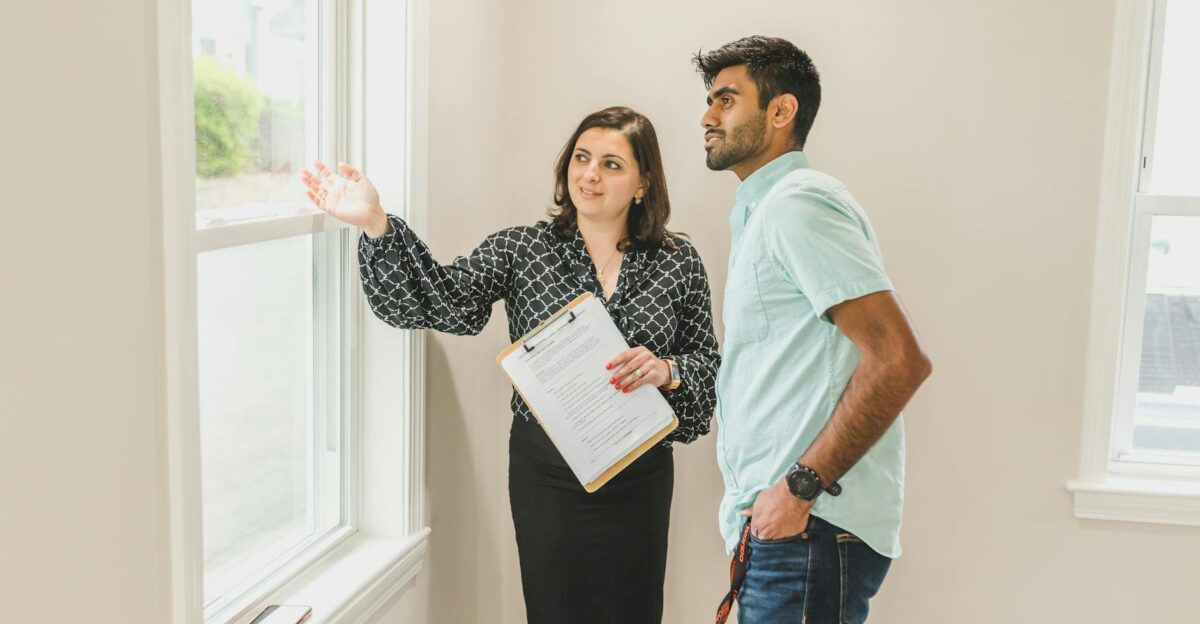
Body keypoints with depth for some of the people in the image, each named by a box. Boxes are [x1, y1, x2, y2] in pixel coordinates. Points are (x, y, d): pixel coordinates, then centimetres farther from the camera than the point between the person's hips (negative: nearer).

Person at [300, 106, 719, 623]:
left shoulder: (679, 264, 0)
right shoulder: (522, 249, -2)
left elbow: (709, 364, 4)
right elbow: (446, 300, -16)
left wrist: (667, 371, -19)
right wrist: (375, 224, -29)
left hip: (638, 474, 1)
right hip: (546, 469, 0)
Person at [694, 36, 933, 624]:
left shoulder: (796, 204, -13)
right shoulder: (761, 212, 19)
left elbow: (900, 359, -22)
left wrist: (800, 486, -20)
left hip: (809, 531, -10)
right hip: (781, 527, 10)